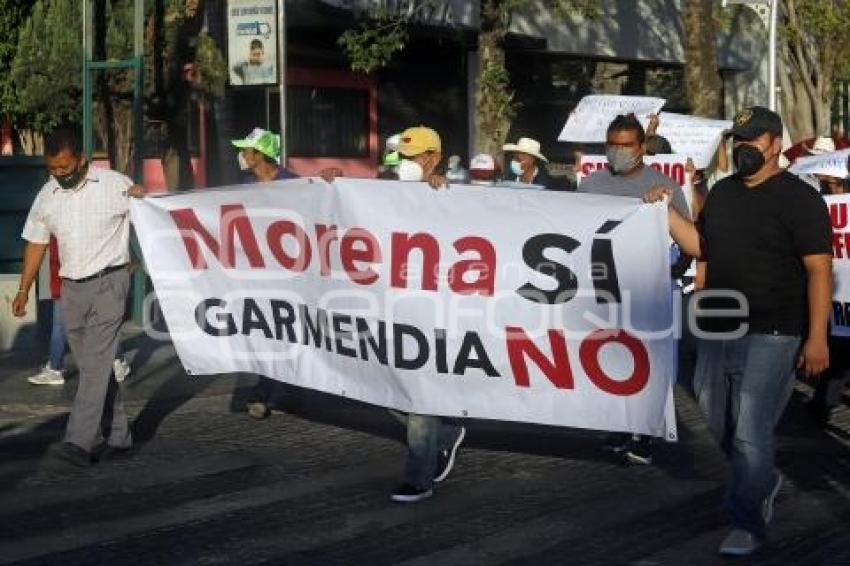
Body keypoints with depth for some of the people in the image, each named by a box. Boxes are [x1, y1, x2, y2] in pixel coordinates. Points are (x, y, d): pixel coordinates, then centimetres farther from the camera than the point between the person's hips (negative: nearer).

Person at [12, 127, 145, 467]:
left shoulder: (116, 186, -7)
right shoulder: (46, 198, 7)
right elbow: (36, 243, 16)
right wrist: (24, 290, 16)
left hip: (108, 282, -5)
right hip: (72, 287, 6)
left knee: (95, 363, -13)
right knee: (94, 366, 10)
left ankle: (80, 442, -19)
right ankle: (116, 436, 20)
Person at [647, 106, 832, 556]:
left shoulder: (798, 199, -9)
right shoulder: (722, 193, 13)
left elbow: (819, 270, -12)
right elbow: (700, 246, 19)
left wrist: (817, 337, -18)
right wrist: (666, 213, 4)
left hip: (768, 336, -7)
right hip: (717, 330, 7)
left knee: (751, 433, -9)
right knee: (718, 422, 17)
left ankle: (748, 524, 3)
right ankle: (763, 481, 41)